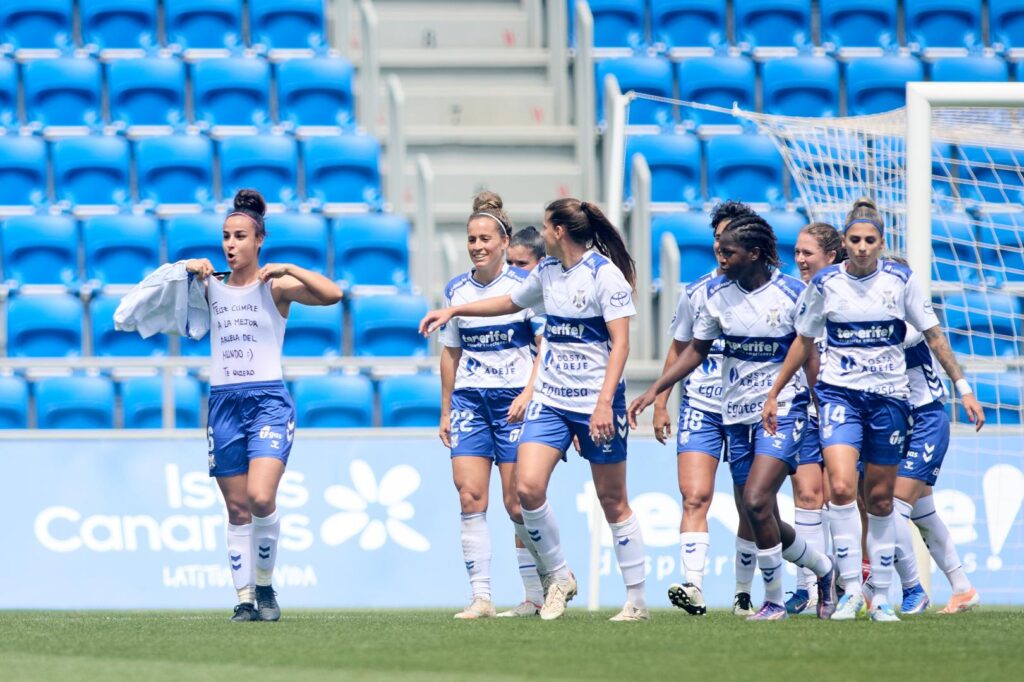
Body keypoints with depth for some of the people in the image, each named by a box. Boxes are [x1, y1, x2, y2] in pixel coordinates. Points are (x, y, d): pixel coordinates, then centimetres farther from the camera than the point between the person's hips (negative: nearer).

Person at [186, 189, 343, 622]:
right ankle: (245, 597, 9)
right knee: (237, 510, 4)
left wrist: (287, 269, -16)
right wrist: (186, 270, 2)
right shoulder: (211, 286, 10)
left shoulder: (275, 287, -2)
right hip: (223, 403, 4)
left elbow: (332, 295, -14)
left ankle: (265, 585, -2)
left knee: (261, 498, -20)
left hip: (268, 400, -4)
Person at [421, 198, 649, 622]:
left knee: (612, 500, 0)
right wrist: (453, 310, 30)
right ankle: (558, 577, 7)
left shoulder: (605, 274, -11)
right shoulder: (547, 271, 10)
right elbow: (511, 302, 30)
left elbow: (620, 343, -15)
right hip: (550, 399, 6)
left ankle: (636, 600, 9)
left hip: (595, 403, -6)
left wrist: (605, 402, -23)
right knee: (528, 487, -11)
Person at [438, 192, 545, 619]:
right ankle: (481, 597, -6)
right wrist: (445, 411, 15)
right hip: (469, 399, 4)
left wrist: (528, 393, -15)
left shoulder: (525, 285, -3)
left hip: (514, 401, -4)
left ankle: (536, 595, 8)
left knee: (516, 503, -4)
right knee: (470, 498, -7)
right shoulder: (456, 290, 9)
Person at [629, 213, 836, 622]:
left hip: (783, 409, -5)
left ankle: (774, 601, -7)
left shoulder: (792, 294, -9)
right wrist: (654, 391, 2)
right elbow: (696, 350, 10)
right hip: (737, 415, 5)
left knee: (756, 501, -21)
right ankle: (822, 567, 34)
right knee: (763, 521, 7)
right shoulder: (717, 294, 2)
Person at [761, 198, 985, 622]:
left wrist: (963, 388, 2)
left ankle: (881, 597, 16)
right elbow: (803, 342, 10)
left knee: (880, 499, 6)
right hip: (840, 393, -1)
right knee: (841, 488, -20)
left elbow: (934, 336, 5)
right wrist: (774, 394, 12)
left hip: (889, 396, 1)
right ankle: (851, 588, -14)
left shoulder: (900, 280, -2)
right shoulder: (825, 284, -1)